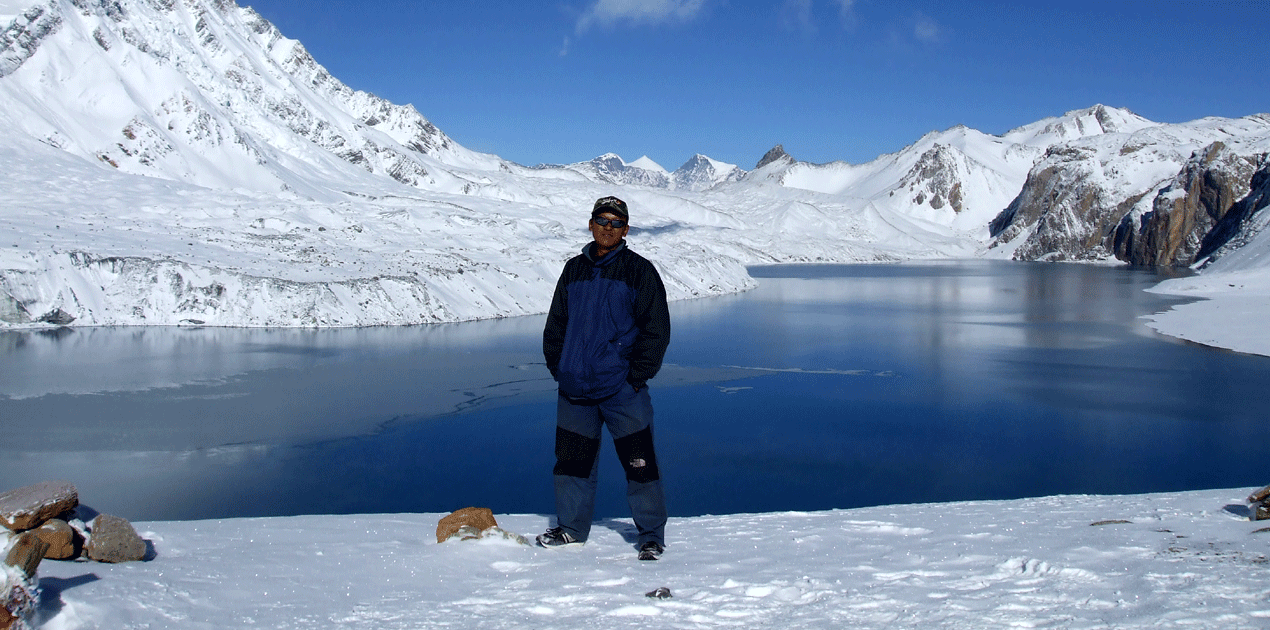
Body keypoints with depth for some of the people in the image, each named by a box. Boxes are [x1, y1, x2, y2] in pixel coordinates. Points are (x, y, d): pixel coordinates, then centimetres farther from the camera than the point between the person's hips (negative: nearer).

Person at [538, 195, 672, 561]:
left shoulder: (639, 271, 0)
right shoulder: (573, 270, 12)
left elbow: (656, 328, -2)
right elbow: (556, 323, 19)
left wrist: (637, 375, -8)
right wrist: (558, 367, 8)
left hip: (622, 389, -4)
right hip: (574, 391, 4)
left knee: (639, 463, -1)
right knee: (571, 461, 11)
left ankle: (652, 535, 12)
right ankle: (571, 528, 27)